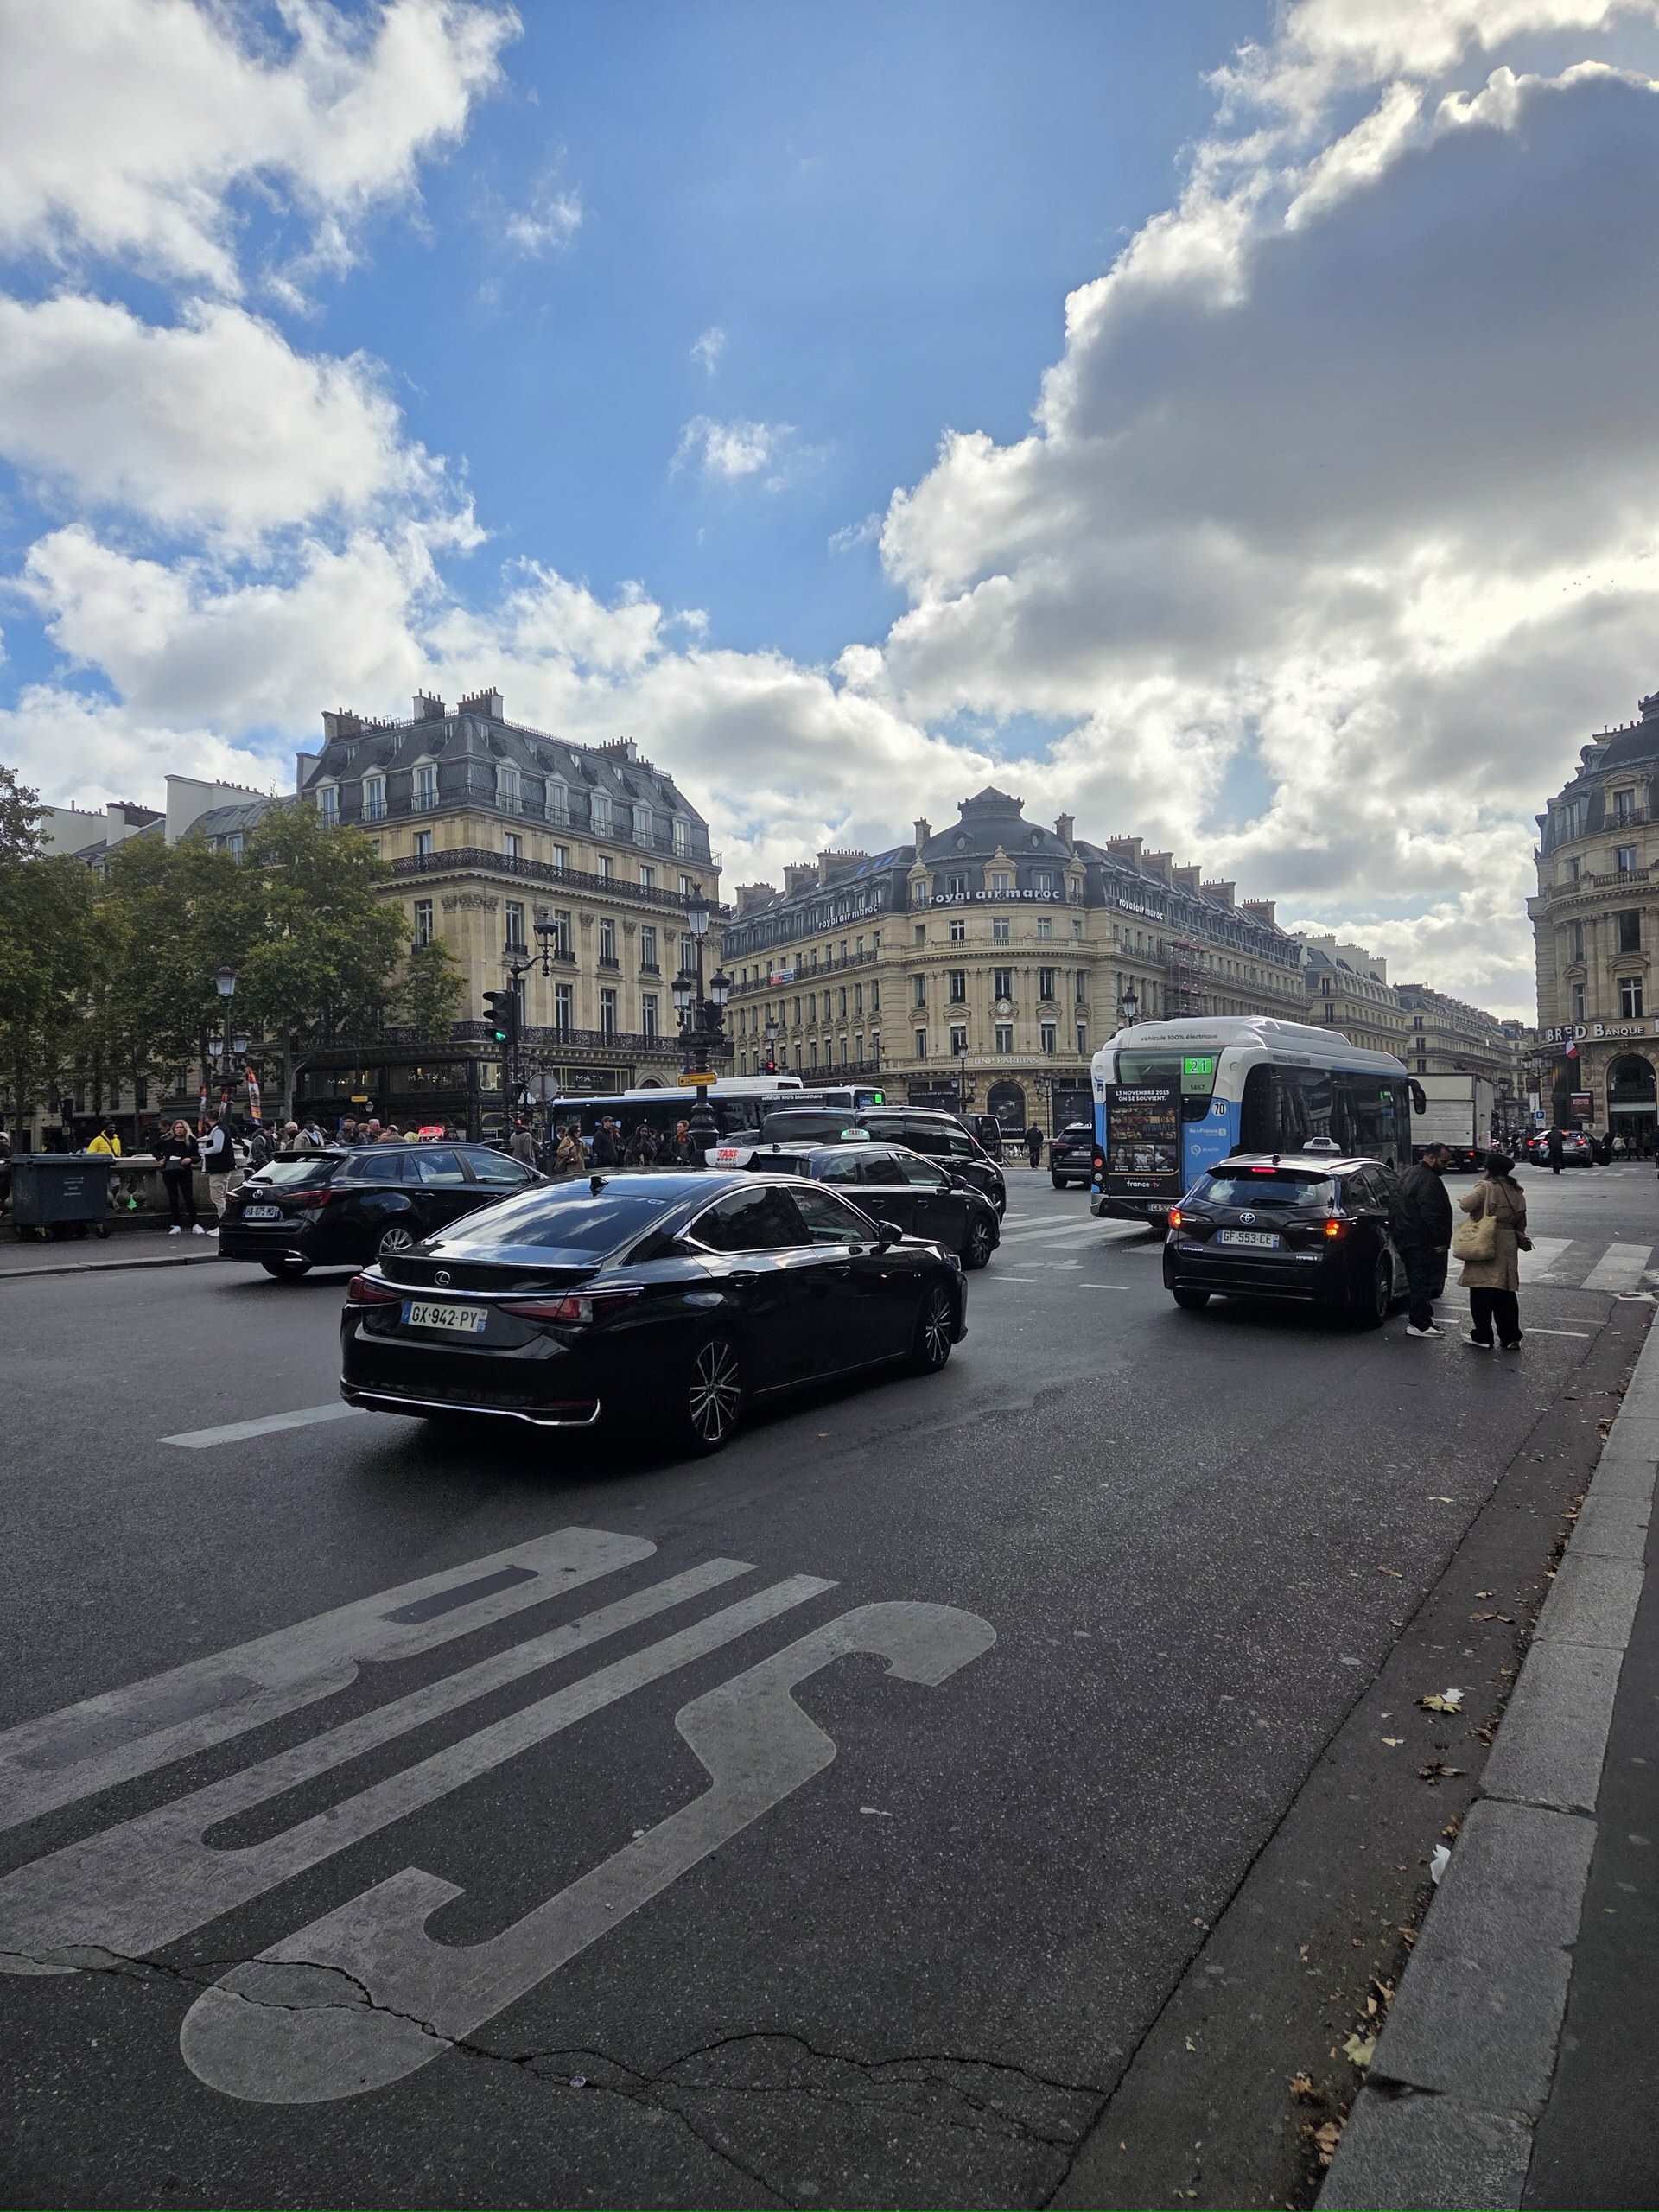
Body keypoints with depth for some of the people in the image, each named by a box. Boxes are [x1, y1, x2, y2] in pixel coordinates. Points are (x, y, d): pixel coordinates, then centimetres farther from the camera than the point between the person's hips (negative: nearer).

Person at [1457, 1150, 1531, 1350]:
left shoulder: (1486, 1187, -12)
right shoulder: (1516, 1192, 11)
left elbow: (1466, 1205, -19)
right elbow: (1521, 1222, 17)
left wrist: (1465, 1197, 2)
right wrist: (1520, 1237, 29)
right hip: (1508, 1246, 7)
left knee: (1482, 1293, 0)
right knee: (1506, 1293, 12)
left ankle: (1482, 1337, 3)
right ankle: (1511, 1338, 15)